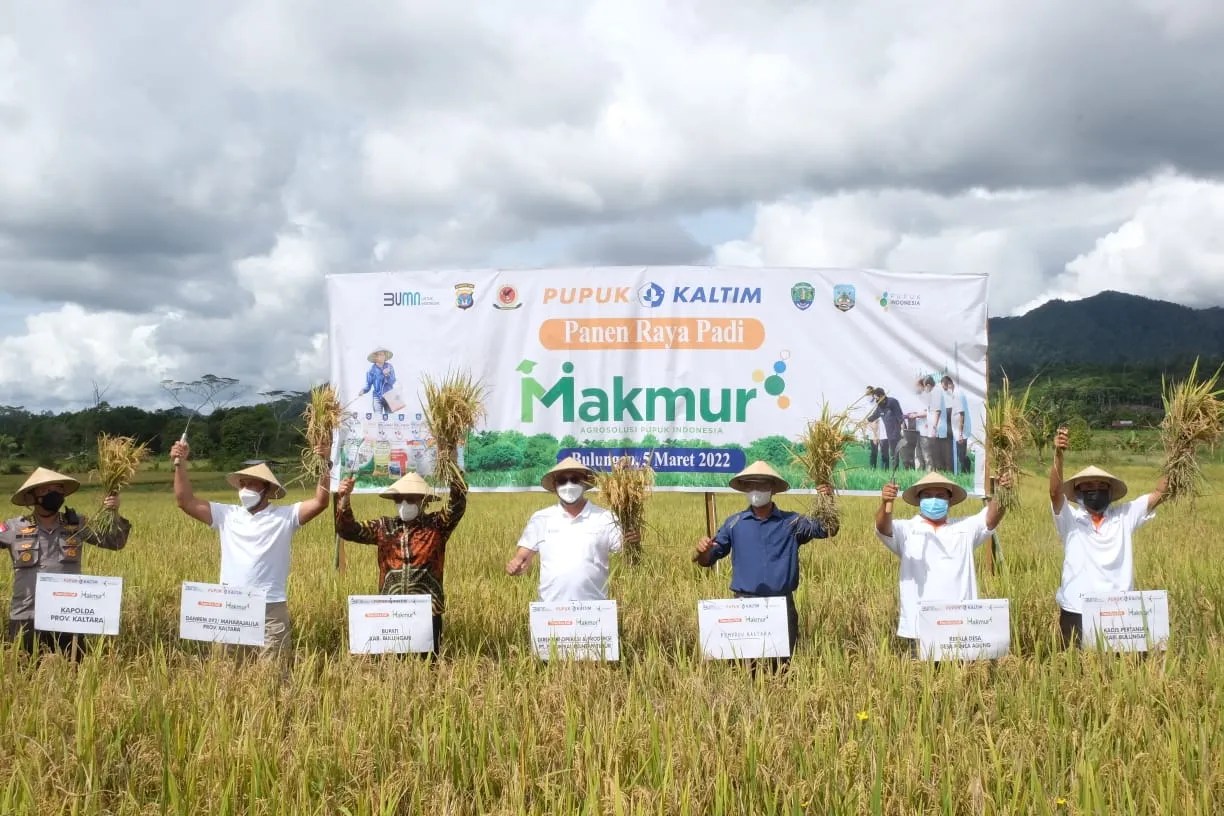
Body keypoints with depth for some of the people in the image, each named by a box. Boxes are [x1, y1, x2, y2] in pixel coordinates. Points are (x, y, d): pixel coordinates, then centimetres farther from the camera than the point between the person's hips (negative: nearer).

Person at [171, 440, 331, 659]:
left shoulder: (285, 516, 2)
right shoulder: (226, 514, 9)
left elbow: (321, 501, -8)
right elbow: (185, 501, 7)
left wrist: (326, 465, -18)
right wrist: (180, 464, -2)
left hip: (271, 610, -3)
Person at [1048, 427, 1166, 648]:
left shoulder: (1124, 516, 8)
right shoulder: (1071, 519, 2)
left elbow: (1160, 493, 2)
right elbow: (1055, 492, -15)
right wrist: (1058, 454, -30)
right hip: (1076, 612, -2)